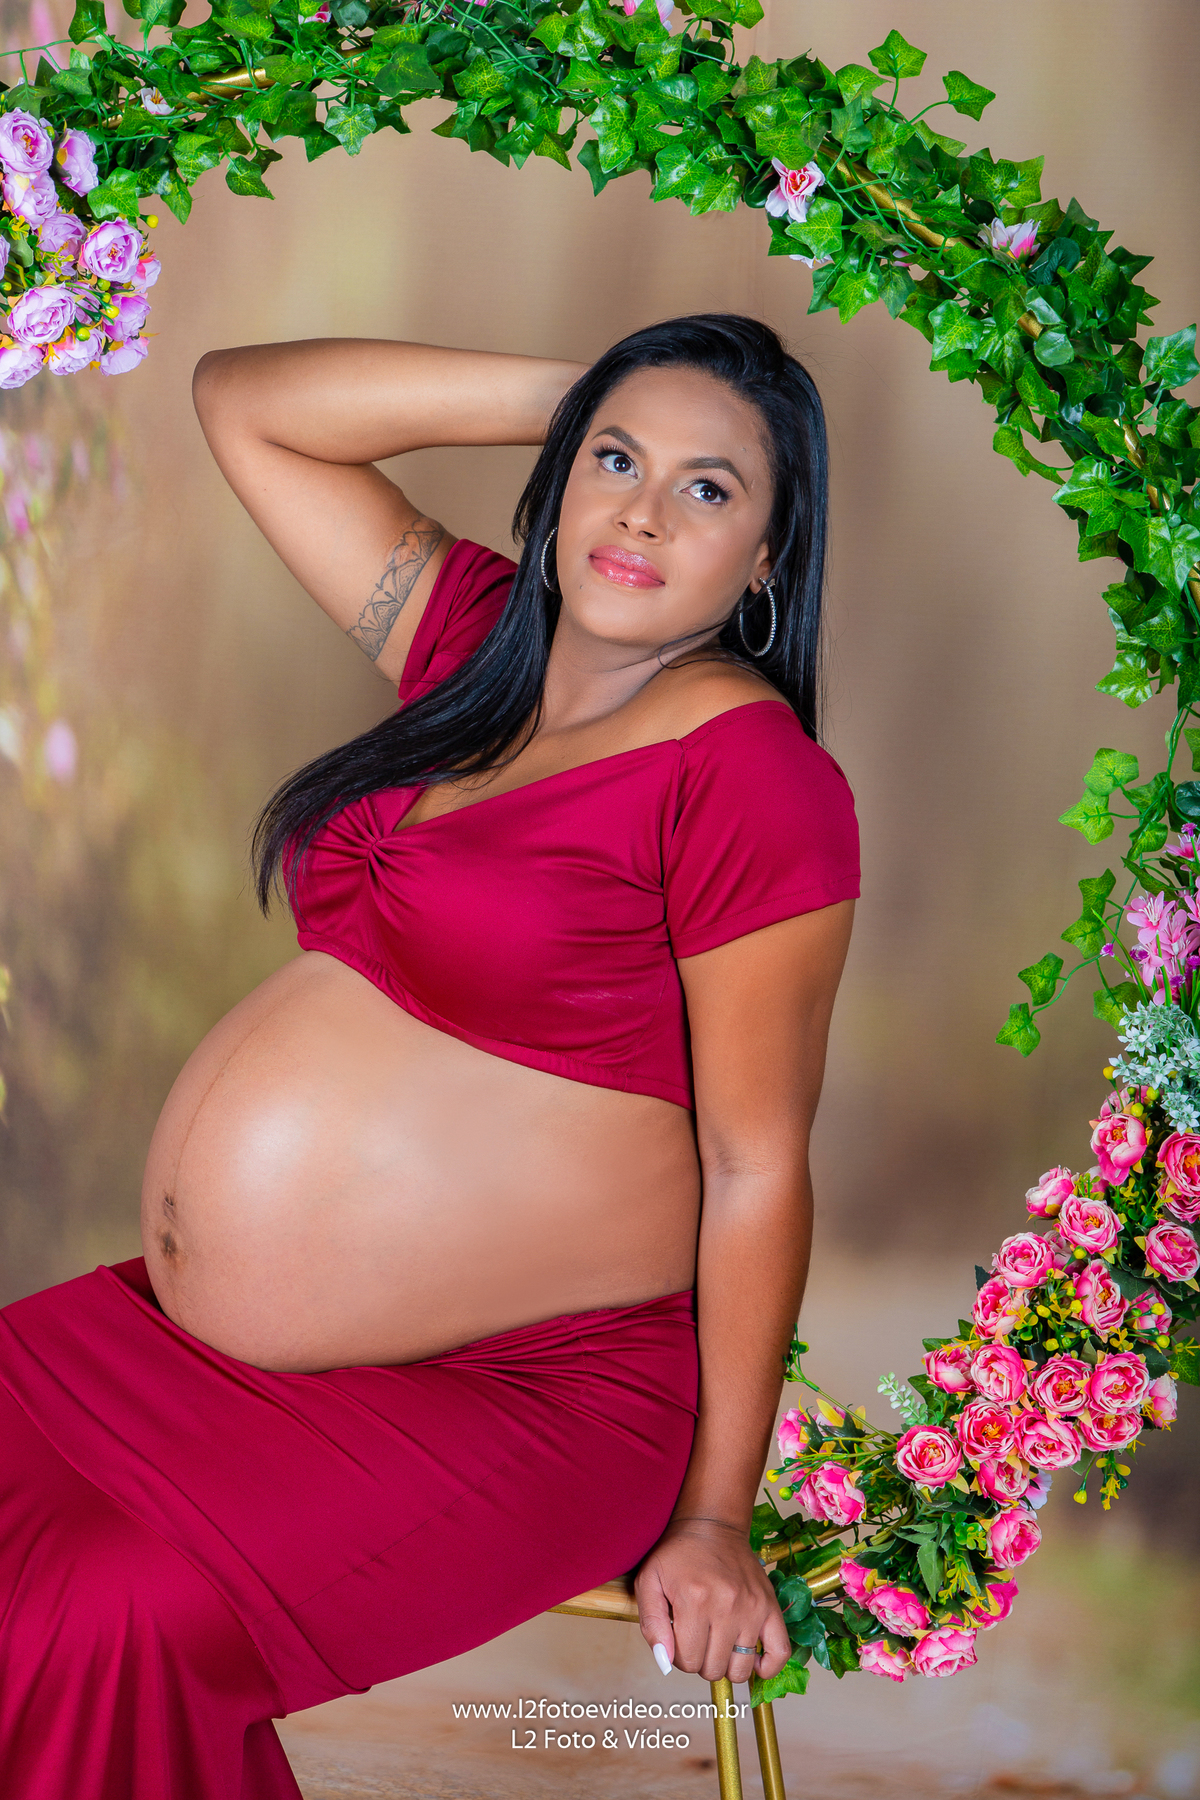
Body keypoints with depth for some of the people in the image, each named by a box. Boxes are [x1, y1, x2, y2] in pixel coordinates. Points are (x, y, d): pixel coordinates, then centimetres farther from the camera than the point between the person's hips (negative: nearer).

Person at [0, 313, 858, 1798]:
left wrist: (715, 1522, -10)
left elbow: (757, 1164, -13)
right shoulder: (475, 634, 7)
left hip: (515, 1390, -7)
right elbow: (241, 399, 13)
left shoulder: (749, 771, -14)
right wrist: (564, 395, 4)